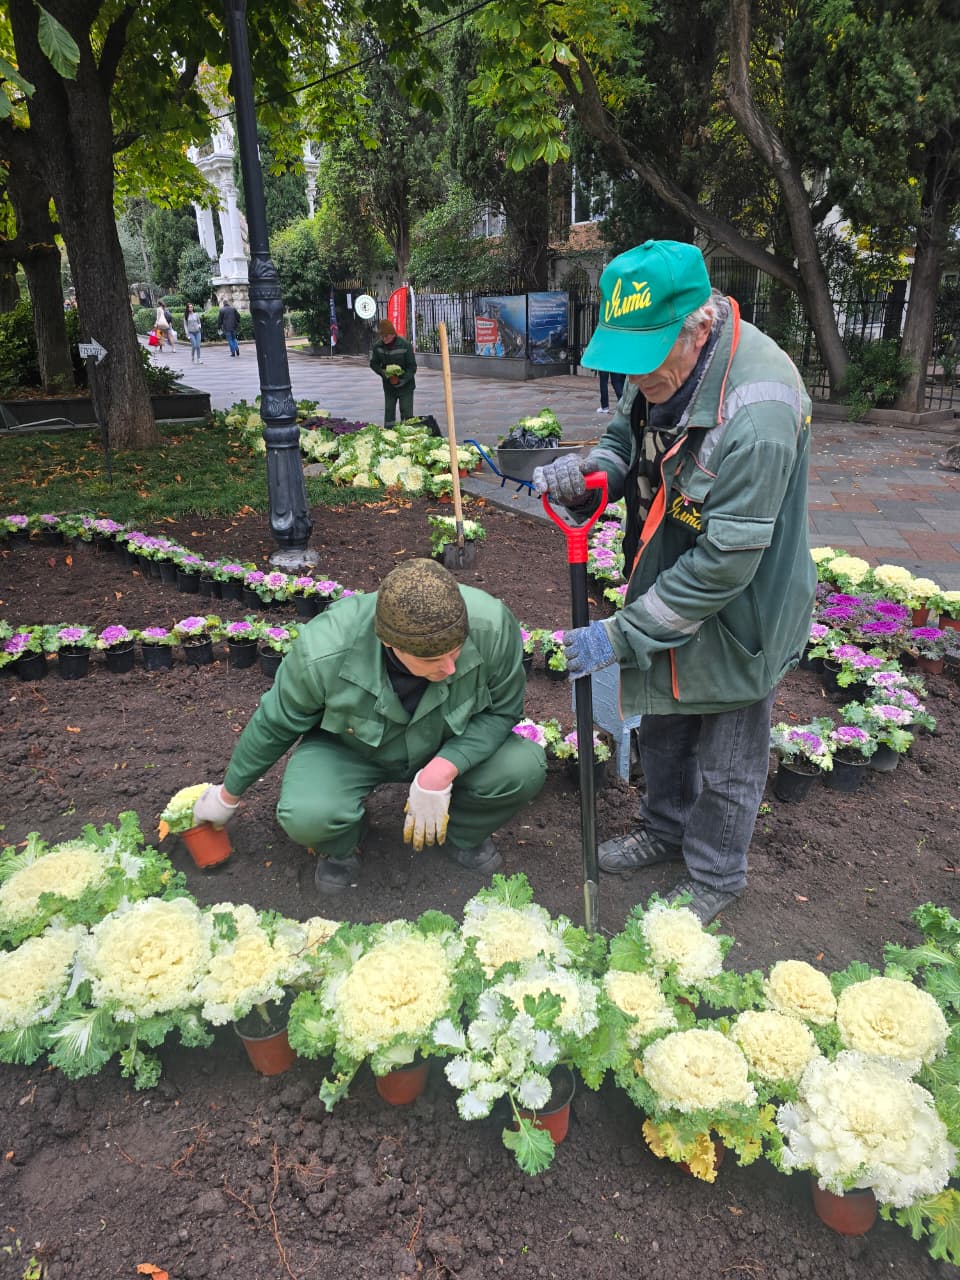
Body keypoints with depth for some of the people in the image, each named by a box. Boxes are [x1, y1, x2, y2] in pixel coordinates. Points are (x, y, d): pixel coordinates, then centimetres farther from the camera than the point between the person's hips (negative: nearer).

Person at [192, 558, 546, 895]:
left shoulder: (493, 626, -34)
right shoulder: (323, 652, -34)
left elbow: (502, 711, -16)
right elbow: (274, 725, -14)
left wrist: (442, 770, -32)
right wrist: (228, 796, 1)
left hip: (451, 752, 2)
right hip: (349, 750, -1)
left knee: (525, 768, -24)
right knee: (305, 817, -31)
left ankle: (462, 835, 8)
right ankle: (341, 848, 8)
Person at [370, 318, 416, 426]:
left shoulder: (405, 345, -15)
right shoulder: (377, 346, -5)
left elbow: (412, 367, -11)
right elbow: (373, 364, 3)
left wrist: (403, 380, -23)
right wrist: (384, 374, -15)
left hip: (405, 386, -4)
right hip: (388, 386, 4)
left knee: (407, 413, -6)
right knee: (389, 413, 8)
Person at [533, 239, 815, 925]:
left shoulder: (759, 410, -35)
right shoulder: (657, 363, -9)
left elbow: (727, 560, -32)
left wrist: (622, 636, -28)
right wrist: (584, 473, -18)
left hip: (741, 606, -7)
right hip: (669, 582, 8)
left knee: (726, 760, 13)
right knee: (662, 719, 25)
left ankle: (715, 876, 38)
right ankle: (666, 827, 51)